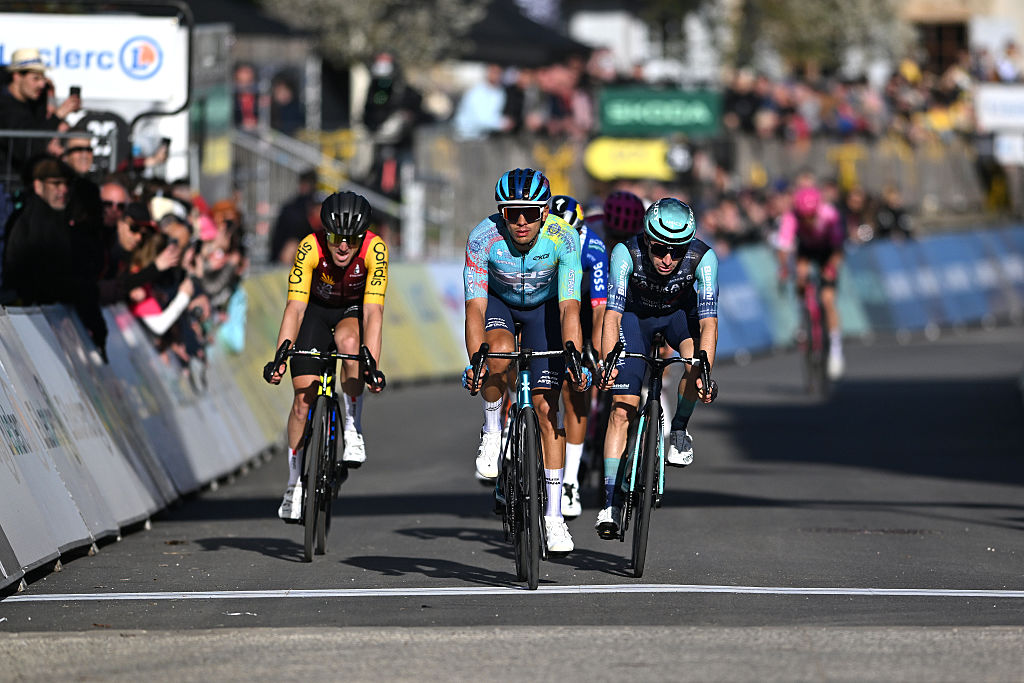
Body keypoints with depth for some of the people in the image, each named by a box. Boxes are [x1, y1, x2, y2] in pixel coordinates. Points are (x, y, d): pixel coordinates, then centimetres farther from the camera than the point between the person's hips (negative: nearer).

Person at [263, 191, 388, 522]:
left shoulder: (375, 250, -32)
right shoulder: (310, 248, -32)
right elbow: (294, 309, -34)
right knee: (304, 397, -7)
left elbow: (373, 313, -37)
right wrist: (279, 358, -45)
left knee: (349, 342, -35)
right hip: (317, 309, 1)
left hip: (354, 309, -1)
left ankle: (353, 430, -20)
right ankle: (296, 481, 8)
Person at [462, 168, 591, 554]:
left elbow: (569, 308, -35)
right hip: (497, 302, 0)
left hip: (543, 306, 0)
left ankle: (554, 516, -1)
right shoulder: (483, 238, -31)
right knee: (500, 352, -36)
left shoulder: (563, 239, -31)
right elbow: (475, 308, -35)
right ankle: (492, 433, -9)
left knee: (546, 408, -8)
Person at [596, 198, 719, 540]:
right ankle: (611, 504, -8)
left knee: (696, 360, -32)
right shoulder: (626, 254, -35)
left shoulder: (703, 258, -33)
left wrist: (703, 374, -51)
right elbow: (612, 316, -39)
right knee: (622, 407, -12)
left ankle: (679, 429, -3)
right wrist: (607, 364, -54)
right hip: (635, 314, -1)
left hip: (680, 312, 1)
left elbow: (708, 322, -37)